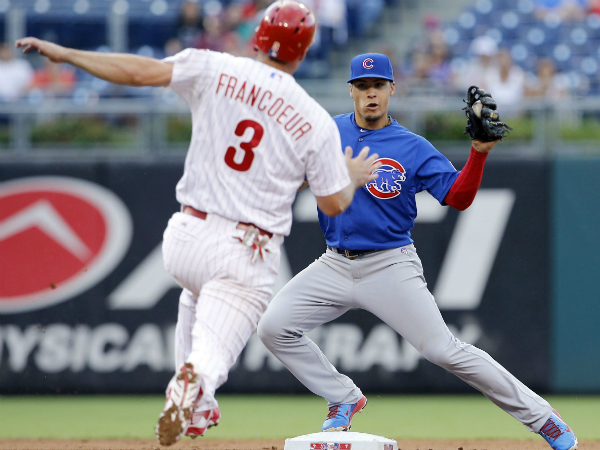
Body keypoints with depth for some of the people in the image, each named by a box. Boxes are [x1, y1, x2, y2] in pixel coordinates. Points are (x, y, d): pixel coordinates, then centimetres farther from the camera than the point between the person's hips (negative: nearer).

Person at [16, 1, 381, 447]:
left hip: (185, 241, 3)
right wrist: (353, 177, 26)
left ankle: (196, 409, 33)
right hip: (247, 256, -3)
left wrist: (64, 54, -1)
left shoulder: (216, 70, -3)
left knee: (197, 295, 36)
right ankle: (194, 381, -42)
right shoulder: (317, 122, -3)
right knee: (212, 354, -4)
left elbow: (142, 71, -10)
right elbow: (334, 204, 4)